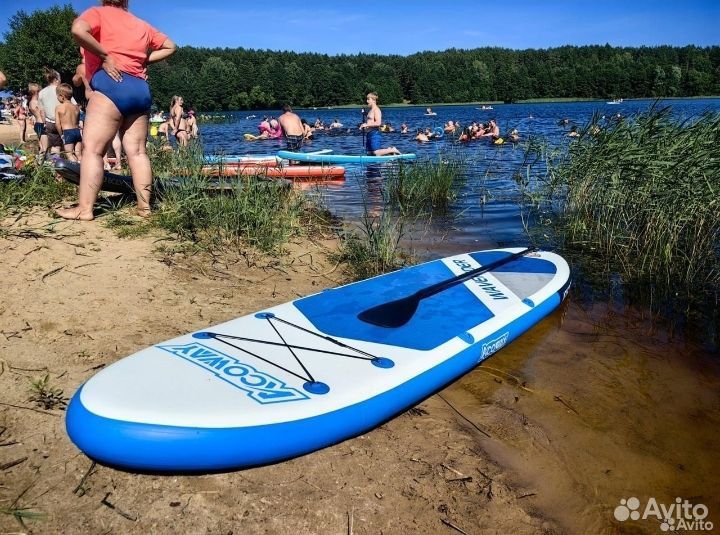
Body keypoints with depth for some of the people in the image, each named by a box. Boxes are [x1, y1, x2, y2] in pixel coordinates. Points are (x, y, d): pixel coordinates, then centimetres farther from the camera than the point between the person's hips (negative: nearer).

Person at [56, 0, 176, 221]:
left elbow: (78, 30, -15)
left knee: (92, 149, -6)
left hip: (111, 85, -6)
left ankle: (84, 208, -9)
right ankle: (144, 206, 4)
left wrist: (105, 56, -6)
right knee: (137, 151, 5)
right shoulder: (141, 24, 23)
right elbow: (169, 46, 29)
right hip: (140, 89, 6)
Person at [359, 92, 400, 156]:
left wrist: (366, 125, -19)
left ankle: (392, 150, 5)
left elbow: (378, 123, -22)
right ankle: (388, 150, 20)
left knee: (376, 153, -12)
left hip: (374, 133, -10)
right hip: (369, 134, 10)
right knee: (369, 153, 9)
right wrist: (364, 126, 10)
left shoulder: (376, 109, -10)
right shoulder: (371, 110, 18)